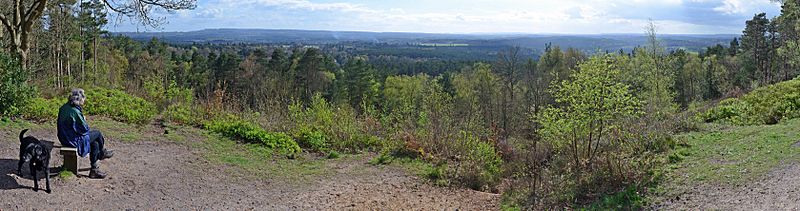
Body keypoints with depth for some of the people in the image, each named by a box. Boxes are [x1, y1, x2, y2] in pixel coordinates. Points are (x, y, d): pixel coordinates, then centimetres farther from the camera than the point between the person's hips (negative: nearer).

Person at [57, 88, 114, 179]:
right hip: (74, 141, -9)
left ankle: (94, 170, 23)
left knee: (95, 144, 16)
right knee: (97, 133, 5)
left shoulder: (63, 108, 1)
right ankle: (102, 153, 29)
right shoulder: (75, 111, -26)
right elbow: (85, 129, -18)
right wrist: (85, 122, 1)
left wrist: (83, 120, 6)